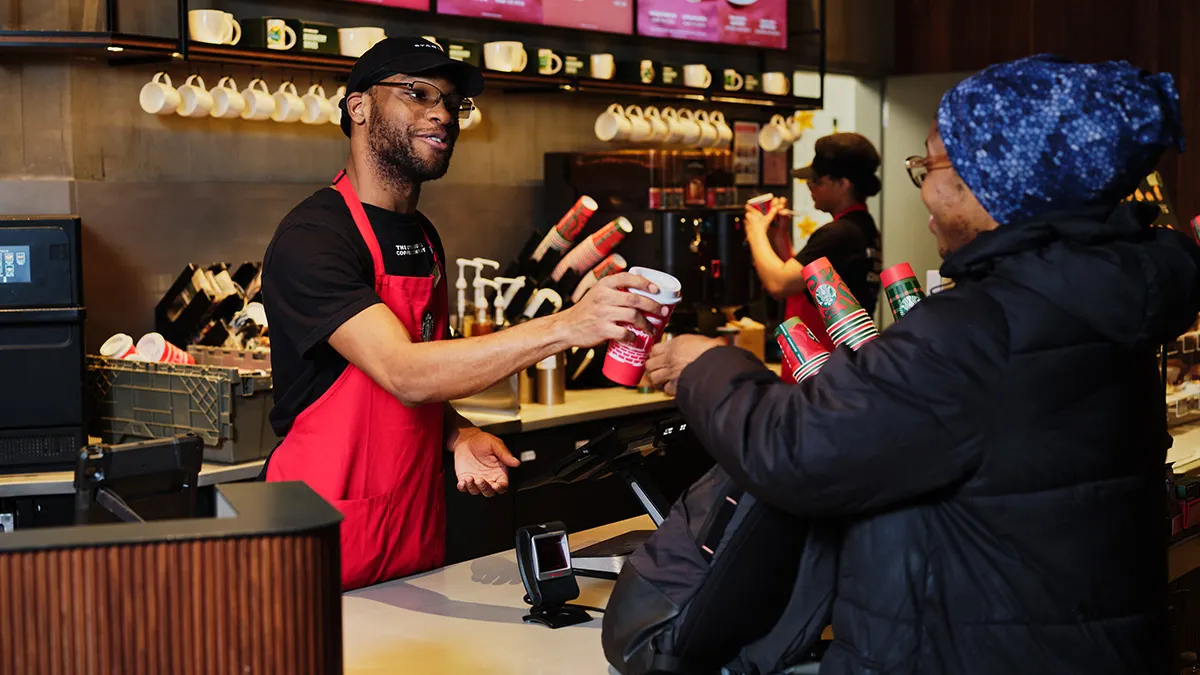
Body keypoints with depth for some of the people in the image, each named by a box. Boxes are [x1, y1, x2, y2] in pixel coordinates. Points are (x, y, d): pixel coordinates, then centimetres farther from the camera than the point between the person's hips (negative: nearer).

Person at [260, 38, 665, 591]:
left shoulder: (423, 238, 10)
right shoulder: (311, 238, -18)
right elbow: (403, 374, -30)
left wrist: (458, 437, -3)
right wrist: (565, 327, -37)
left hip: (417, 522, 8)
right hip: (323, 543, -7)